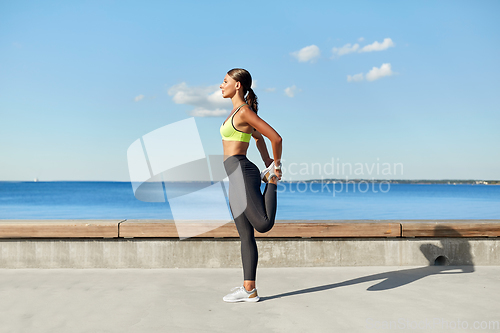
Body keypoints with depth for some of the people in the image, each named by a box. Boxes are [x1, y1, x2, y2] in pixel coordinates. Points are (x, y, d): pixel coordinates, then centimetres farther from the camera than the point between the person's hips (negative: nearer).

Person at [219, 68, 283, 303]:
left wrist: (276, 166, 0)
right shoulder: (239, 112, 18)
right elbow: (258, 137, 32)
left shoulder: (244, 111, -10)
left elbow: (276, 138, -13)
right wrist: (267, 165, 26)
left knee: (264, 224, -18)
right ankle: (249, 290, 10)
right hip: (236, 178, 9)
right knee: (246, 235, 7)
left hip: (242, 171, -9)